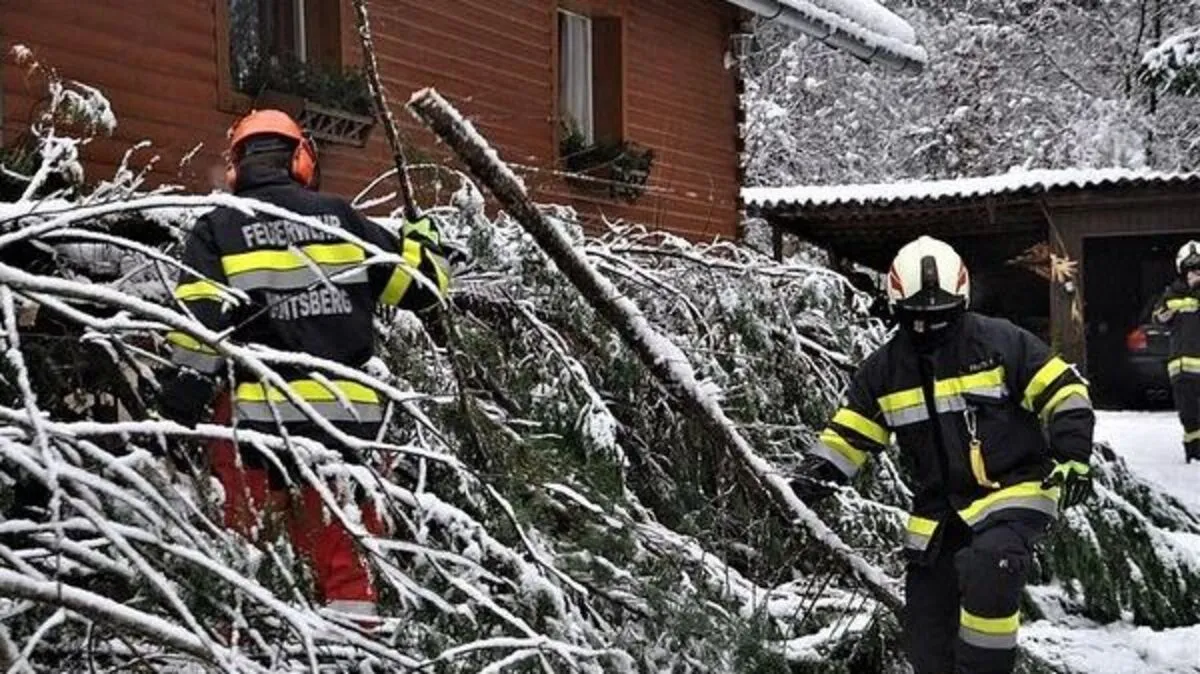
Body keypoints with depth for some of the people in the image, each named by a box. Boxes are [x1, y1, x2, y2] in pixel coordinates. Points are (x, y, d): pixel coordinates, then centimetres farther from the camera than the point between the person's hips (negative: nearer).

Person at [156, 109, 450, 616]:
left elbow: (198, 323, -8)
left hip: (261, 417, -2)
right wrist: (422, 237, 33)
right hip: (350, 413, 2)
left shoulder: (217, 230, 3)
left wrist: (182, 397, -4)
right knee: (348, 554, 9)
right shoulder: (340, 218, 9)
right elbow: (422, 283, 13)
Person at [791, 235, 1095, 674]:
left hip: (1012, 491, -5)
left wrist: (1072, 456, -14)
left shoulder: (1001, 342, -6)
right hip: (938, 511, 5)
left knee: (989, 569, -34)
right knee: (927, 638, 5)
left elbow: (1064, 392, -4)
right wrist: (815, 475, -4)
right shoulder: (885, 368, 6)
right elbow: (850, 432, 10)